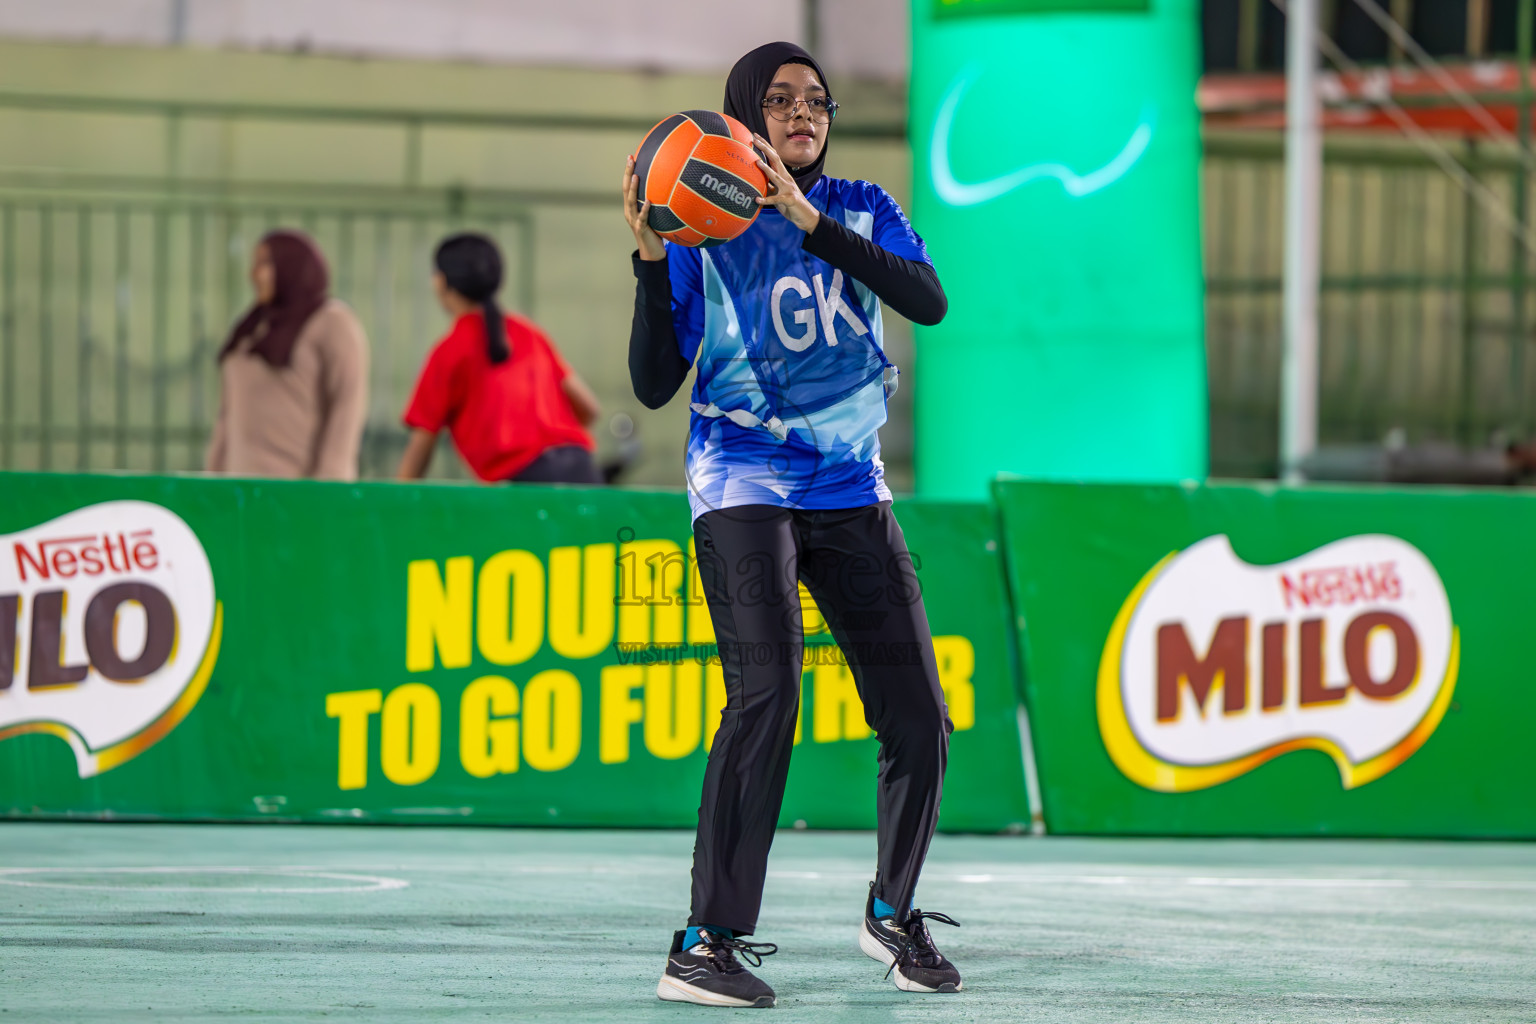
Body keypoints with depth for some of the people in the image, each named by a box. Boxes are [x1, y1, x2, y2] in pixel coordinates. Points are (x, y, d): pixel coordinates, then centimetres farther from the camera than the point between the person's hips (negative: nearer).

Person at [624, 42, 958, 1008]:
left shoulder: (860, 210, 6)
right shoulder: (703, 230, -2)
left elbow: (930, 302, -14)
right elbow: (655, 385, -6)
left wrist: (810, 223, -22)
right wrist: (652, 260, -19)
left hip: (852, 492, 4)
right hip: (745, 486, -4)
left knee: (920, 717, 2)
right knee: (766, 694, -23)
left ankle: (893, 914, 25)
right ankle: (707, 945, -22)